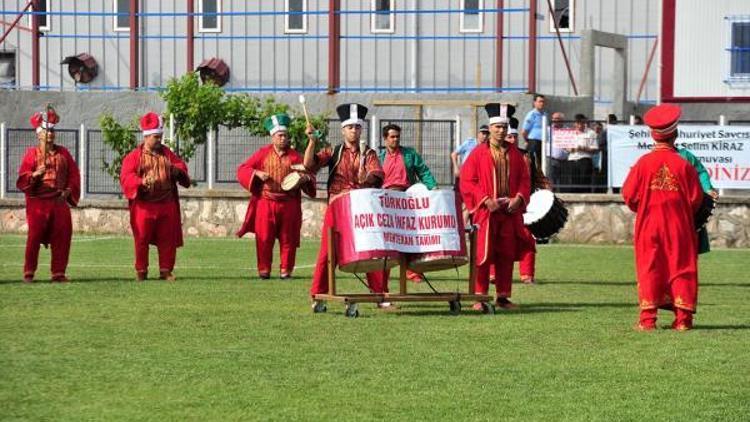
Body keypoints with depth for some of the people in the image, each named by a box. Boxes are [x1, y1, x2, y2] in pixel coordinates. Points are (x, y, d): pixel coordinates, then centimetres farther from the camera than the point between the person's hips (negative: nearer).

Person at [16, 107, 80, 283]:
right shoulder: (32, 153, 1)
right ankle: (28, 273, -1)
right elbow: (22, 179, -5)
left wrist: (68, 190, -1)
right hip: (38, 202, -3)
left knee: (62, 237, -1)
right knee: (34, 237, -8)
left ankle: (58, 273, 6)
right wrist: (35, 174, -24)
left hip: (59, 202, 4)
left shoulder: (63, 153, 11)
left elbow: (74, 174, 14)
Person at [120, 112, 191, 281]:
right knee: (142, 239, 1)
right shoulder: (135, 156, -3)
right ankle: (141, 271, 11)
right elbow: (126, 177, -10)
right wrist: (141, 181, -28)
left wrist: (178, 170, -8)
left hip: (166, 205, 4)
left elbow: (180, 165, 17)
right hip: (144, 205, -4)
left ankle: (166, 271, 13)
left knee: (167, 239, 5)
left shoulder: (167, 153, 11)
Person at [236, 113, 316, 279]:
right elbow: (242, 170, 4)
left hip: (288, 204, 1)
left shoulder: (295, 156, 6)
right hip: (266, 203, -1)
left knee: (288, 238, 3)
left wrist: (306, 178, -15)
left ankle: (286, 270, 10)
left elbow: (308, 175, 8)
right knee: (264, 238, -1)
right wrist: (257, 173, -14)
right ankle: (264, 269, 7)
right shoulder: (263, 153, 4)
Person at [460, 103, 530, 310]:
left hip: (510, 212, 4)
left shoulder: (515, 154, 11)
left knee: (507, 255, 5)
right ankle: (480, 297, 1)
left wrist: (519, 198, -6)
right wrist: (486, 200, -14)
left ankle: (502, 296, 13)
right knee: (483, 255, -4)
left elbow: (525, 179, 13)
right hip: (485, 212, -4)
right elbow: (467, 181, -5)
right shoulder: (478, 153, -1)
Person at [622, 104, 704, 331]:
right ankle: (683, 318, 3)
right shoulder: (683, 165, -7)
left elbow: (629, 195, -3)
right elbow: (696, 199, -3)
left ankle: (647, 318, 0)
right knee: (681, 268, 6)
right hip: (679, 227, 0)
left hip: (649, 227, 0)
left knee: (649, 269, 4)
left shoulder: (643, 163, -8)